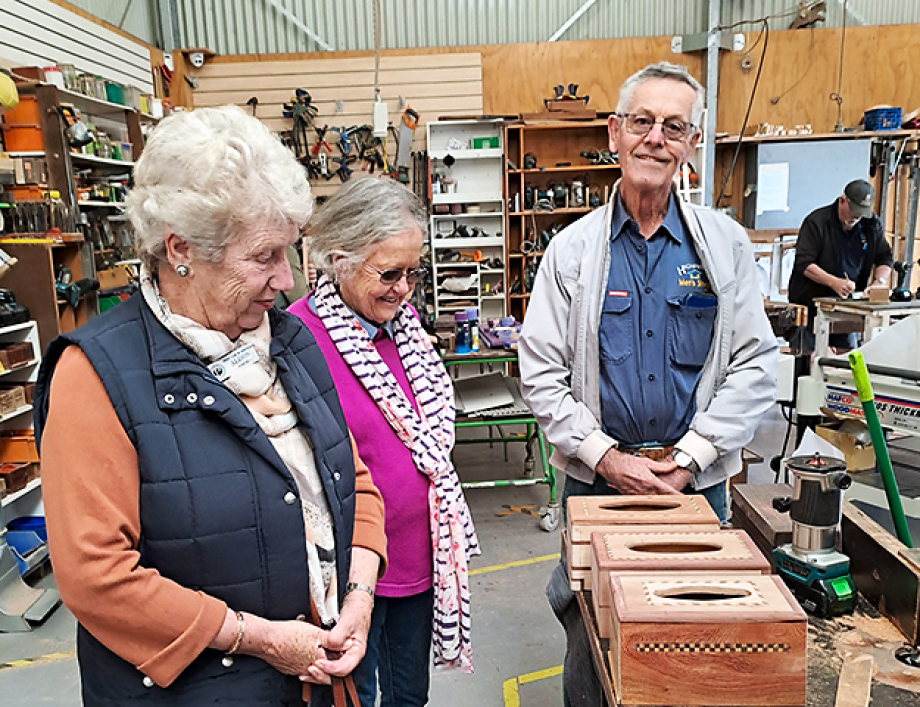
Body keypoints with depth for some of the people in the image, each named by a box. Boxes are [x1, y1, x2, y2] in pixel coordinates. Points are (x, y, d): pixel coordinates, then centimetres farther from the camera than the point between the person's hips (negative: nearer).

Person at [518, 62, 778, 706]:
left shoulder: (725, 243, 1)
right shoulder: (573, 249, -2)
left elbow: (755, 364, -2)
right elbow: (541, 372, -5)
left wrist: (689, 459, -11)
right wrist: (606, 459, -13)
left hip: (697, 479, 1)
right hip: (596, 478, 0)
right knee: (591, 632, 14)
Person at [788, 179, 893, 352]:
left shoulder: (872, 225, 6)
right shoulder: (816, 222, -11)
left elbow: (885, 258, 13)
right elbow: (804, 264, -17)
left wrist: (879, 281, -9)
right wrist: (834, 282, -29)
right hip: (809, 304, -5)